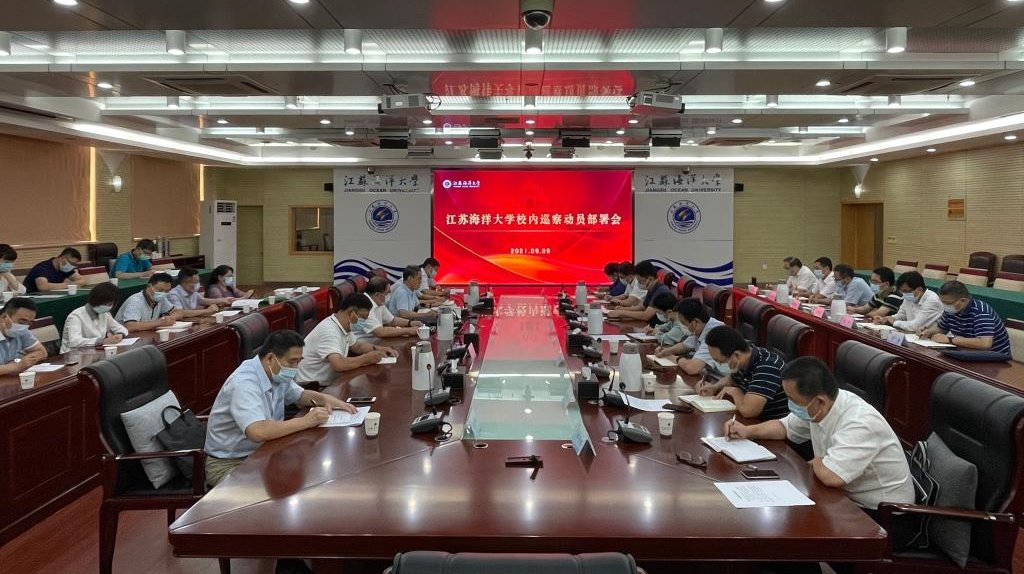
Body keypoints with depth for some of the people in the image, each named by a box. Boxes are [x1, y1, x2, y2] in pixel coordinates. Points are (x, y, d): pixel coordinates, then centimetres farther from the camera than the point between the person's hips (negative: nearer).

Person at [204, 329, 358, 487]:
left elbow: (300, 395, 21)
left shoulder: (278, 374, 2)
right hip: (228, 464, -8)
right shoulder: (244, 383, -26)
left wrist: (324, 398, -1)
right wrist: (305, 421, -30)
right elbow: (258, 432, -38)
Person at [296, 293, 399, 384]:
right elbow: (339, 364, -34)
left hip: (328, 383, 9)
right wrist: (366, 358, -20)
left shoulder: (345, 327, 5)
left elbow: (356, 346, 24)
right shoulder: (328, 331, -23)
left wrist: (378, 349, 6)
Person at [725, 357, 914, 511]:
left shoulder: (860, 424, -31)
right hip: (845, 497, 8)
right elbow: (785, 427, 17)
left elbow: (829, 475, -40)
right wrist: (748, 431, 1)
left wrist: (816, 462, -17)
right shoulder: (816, 409, -4)